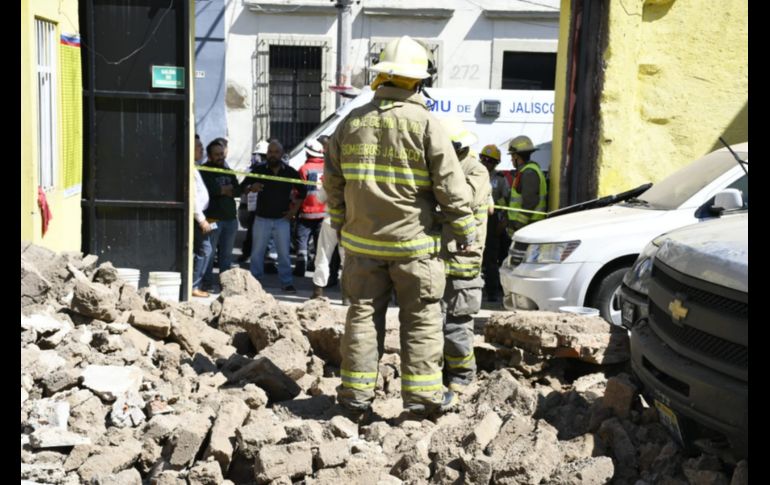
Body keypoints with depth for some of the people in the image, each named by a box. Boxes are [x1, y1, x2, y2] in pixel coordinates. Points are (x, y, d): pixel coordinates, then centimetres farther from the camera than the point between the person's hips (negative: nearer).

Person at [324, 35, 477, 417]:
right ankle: (422, 394, 8)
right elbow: (450, 185, -11)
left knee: (363, 314, 10)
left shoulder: (352, 122, 4)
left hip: (362, 241, 4)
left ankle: (356, 394, 12)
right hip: (413, 241, -4)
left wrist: (340, 224, 24)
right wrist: (464, 231, 0)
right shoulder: (425, 124, -10)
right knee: (421, 318, 6)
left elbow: (333, 182, 12)